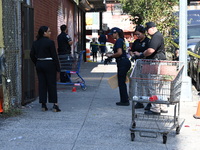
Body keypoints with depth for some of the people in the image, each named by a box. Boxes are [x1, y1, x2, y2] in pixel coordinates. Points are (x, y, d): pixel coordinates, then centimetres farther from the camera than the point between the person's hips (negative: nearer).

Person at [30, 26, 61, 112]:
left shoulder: (35, 43, 6)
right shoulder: (50, 42, -12)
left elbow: (32, 55, 8)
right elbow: (54, 56, -12)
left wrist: (37, 64, 17)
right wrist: (58, 68, -7)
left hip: (39, 65, 5)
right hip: (49, 64, -5)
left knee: (42, 84, 8)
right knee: (52, 84, 2)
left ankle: (43, 105, 10)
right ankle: (55, 105, 3)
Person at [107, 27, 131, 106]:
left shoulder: (118, 41, -13)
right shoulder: (122, 40, 18)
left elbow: (119, 53, -22)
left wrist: (111, 55, -10)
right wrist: (111, 54, 19)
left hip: (122, 63, -10)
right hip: (125, 62, 10)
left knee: (121, 82, -3)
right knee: (122, 82, 16)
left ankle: (124, 101, 3)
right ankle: (125, 100, 24)